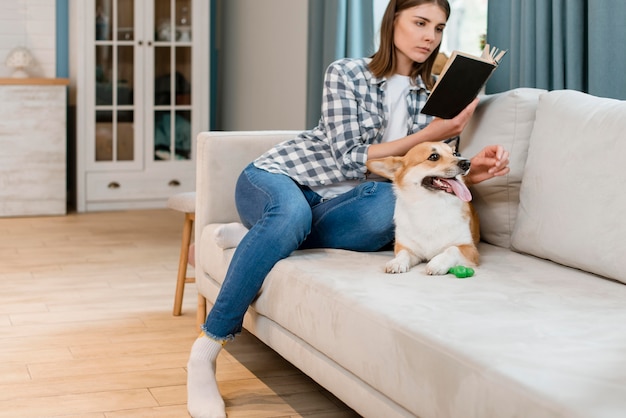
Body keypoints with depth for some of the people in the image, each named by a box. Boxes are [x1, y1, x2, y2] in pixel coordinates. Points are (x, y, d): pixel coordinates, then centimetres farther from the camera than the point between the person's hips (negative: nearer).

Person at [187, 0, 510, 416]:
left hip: (335, 206, 3)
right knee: (292, 212, -41)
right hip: (276, 178, -3)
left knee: (391, 204, -32)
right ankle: (205, 351, -32)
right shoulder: (346, 74, -7)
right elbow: (349, 160, -14)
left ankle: (258, 241, -20)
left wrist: (472, 172, -15)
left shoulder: (433, 96, 6)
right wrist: (425, 136, -19)